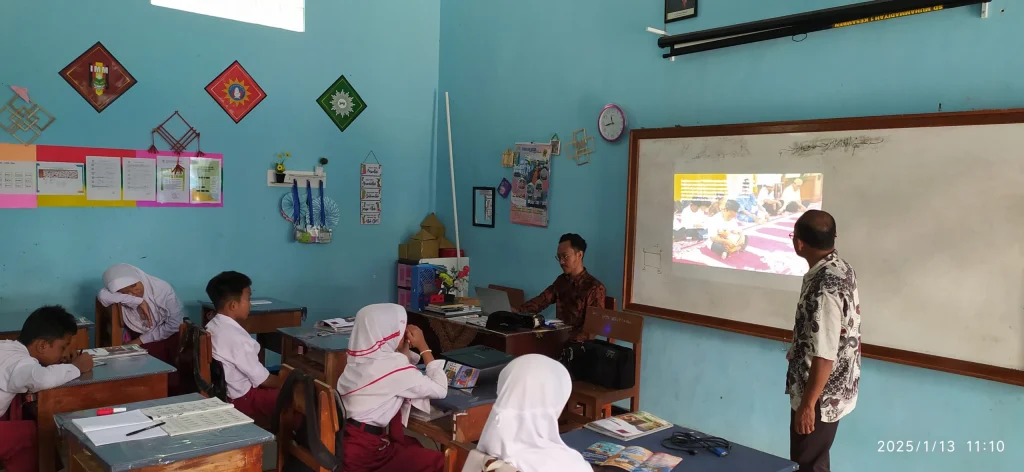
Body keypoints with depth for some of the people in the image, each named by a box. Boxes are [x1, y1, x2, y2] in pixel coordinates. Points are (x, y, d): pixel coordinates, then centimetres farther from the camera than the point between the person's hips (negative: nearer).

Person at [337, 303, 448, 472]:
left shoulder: (362, 358, 5)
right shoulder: (393, 366, -20)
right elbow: (440, 389, -12)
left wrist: (406, 345, 7)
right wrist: (423, 347, -7)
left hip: (346, 439, 9)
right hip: (362, 452, -9)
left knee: (415, 446, 23)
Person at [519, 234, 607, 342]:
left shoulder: (595, 288, -11)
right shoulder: (561, 280, 13)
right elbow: (541, 300, 5)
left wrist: (569, 339, -29)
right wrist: (518, 311, -13)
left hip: (578, 343, -7)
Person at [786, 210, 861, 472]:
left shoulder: (823, 288, -31)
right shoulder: (841, 269, 1)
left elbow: (824, 356, -28)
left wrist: (807, 404, -20)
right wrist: (797, 351, 26)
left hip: (821, 396, -9)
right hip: (835, 389, 9)